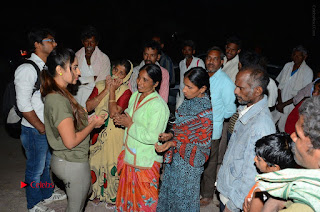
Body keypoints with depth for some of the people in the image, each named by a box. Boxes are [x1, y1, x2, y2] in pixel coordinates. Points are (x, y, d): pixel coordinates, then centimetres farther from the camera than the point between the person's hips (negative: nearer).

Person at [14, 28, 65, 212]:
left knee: (47, 163, 23)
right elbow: (23, 105, -22)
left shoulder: (47, 67, 8)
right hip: (35, 130, -8)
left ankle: (47, 194, 43)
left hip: (49, 127, 8)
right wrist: (42, 128, -16)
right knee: (36, 168, 9)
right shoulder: (27, 69, -19)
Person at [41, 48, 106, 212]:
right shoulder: (58, 100, -26)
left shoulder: (59, 94, 6)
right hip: (73, 164, -10)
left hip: (64, 160, 10)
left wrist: (88, 121, 1)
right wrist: (93, 124, -14)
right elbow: (70, 141, -27)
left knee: (83, 194, 28)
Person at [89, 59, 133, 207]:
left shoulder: (126, 92, -10)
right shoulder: (100, 85, 2)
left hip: (114, 133, -4)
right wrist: (105, 89, -14)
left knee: (112, 164, 7)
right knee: (96, 161, 14)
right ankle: (98, 191, 38)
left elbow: (114, 113, -22)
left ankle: (113, 195, 30)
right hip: (96, 130, 4)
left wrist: (112, 90, -17)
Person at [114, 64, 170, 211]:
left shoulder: (158, 106, -22)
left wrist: (130, 124, -18)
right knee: (128, 191, 22)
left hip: (146, 160, -8)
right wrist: (122, 118, -3)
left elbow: (152, 137, -26)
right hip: (129, 155, 8)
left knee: (144, 197, 10)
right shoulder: (135, 96, 3)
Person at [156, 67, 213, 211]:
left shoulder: (207, 111, -23)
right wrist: (171, 134, -7)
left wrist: (173, 143, -24)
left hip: (188, 160, -7)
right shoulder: (189, 102, 0)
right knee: (169, 189, 23)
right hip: (175, 156, 7)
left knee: (183, 195, 12)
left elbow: (202, 142, -19)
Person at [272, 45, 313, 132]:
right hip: (280, 103, 4)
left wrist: (283, 104, -12)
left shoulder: (308, 72, -9)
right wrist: (279, 102, -6)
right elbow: (279, 85, 6)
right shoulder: (287, 65, 5)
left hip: (291, 105, -4)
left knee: (282, 128, -3)